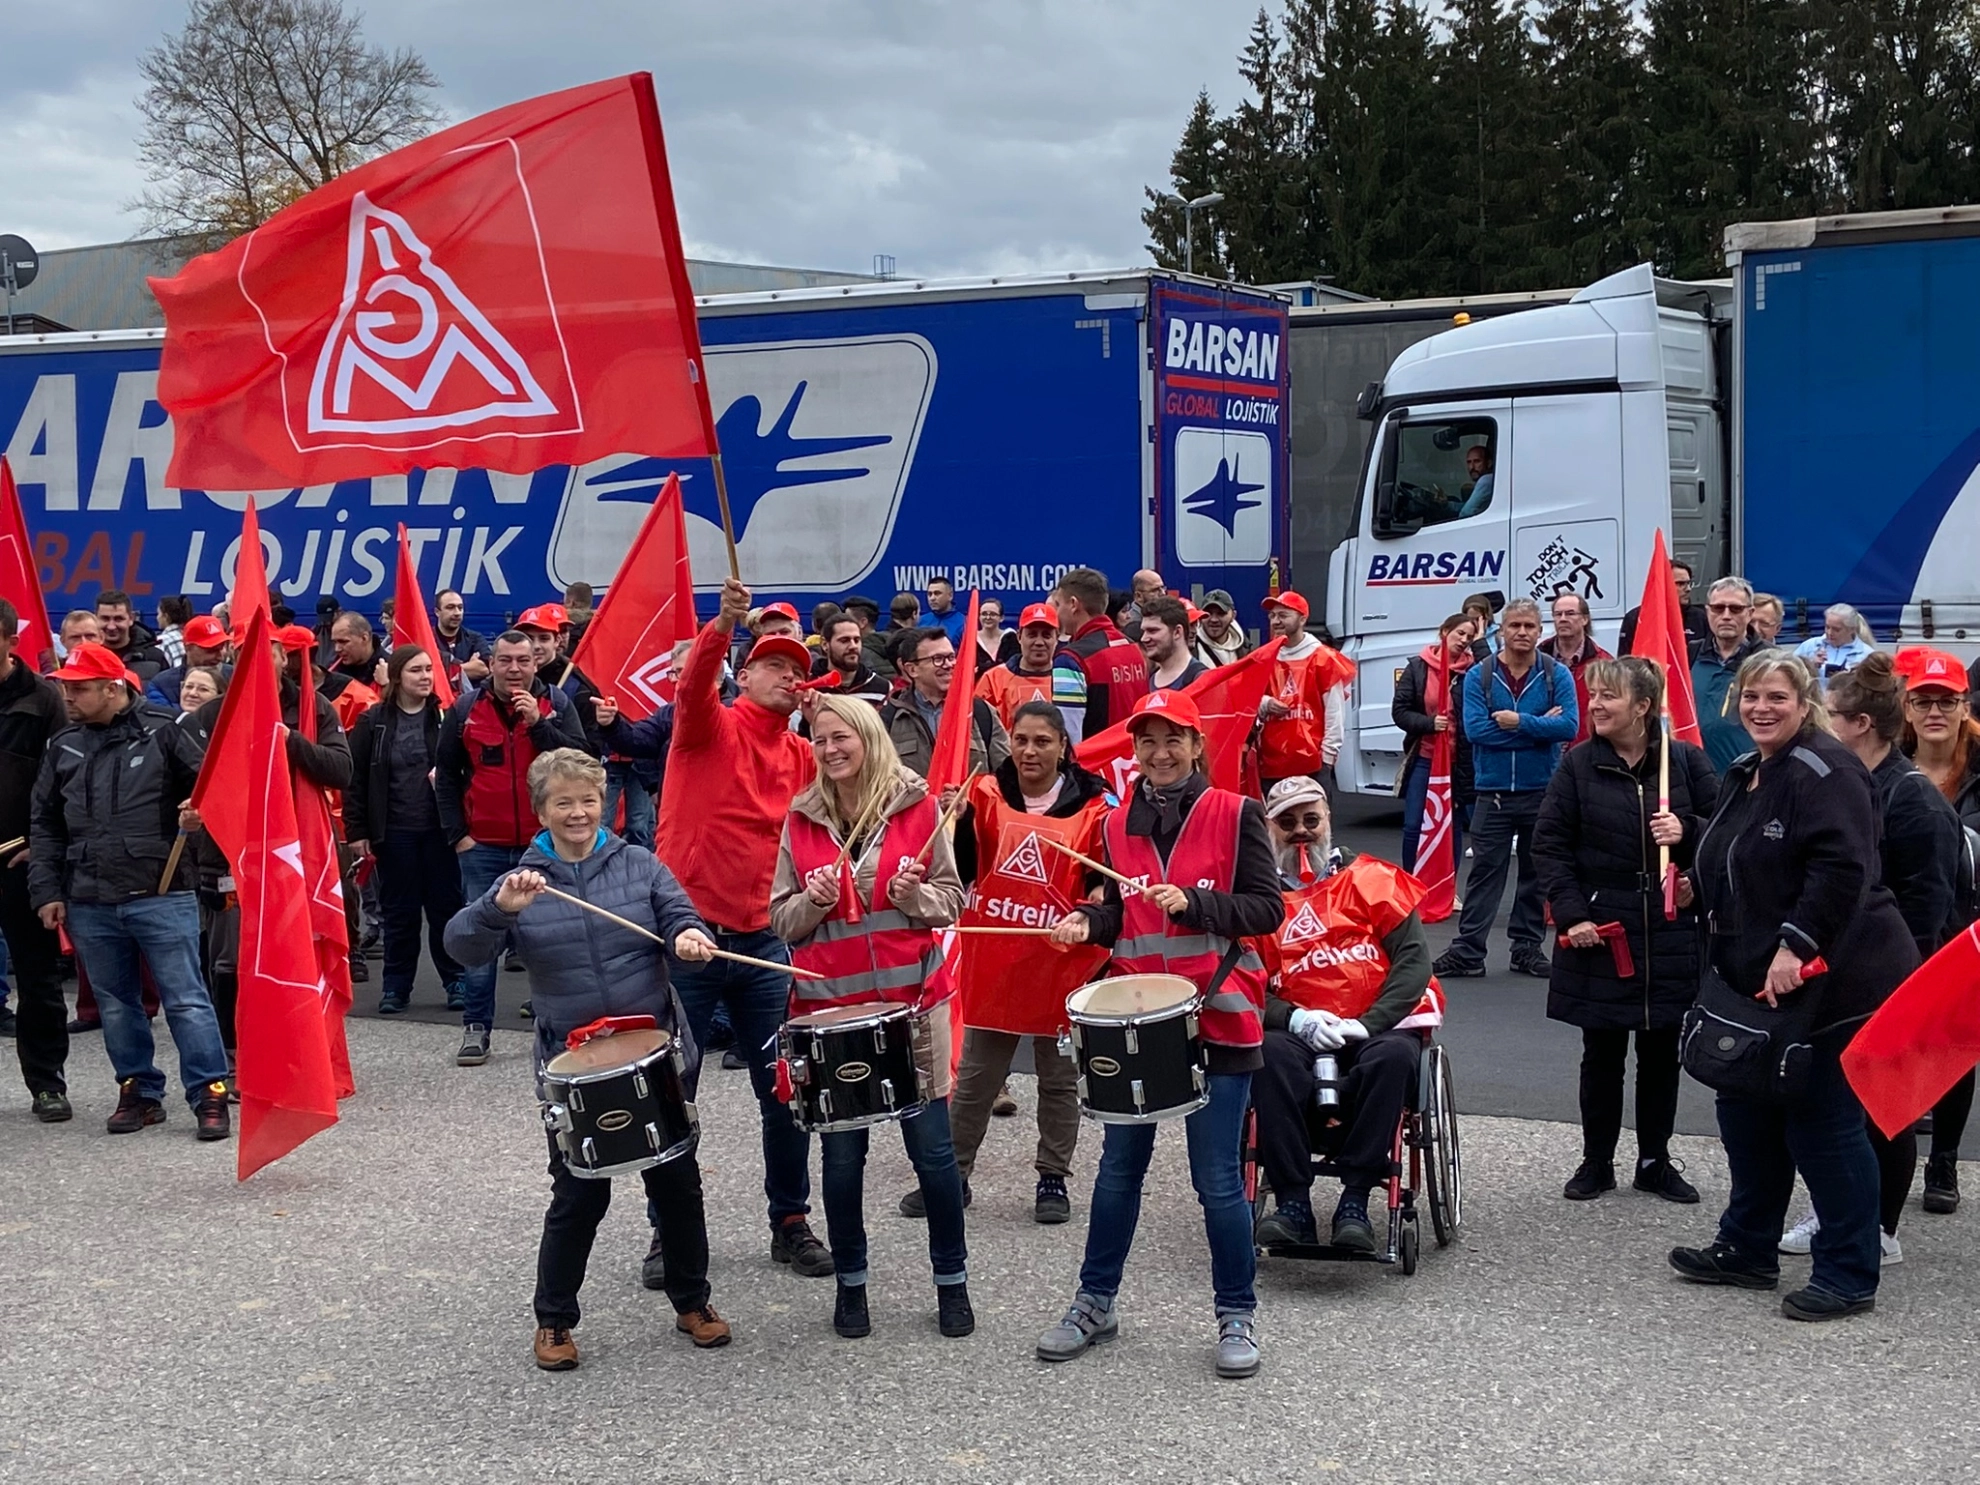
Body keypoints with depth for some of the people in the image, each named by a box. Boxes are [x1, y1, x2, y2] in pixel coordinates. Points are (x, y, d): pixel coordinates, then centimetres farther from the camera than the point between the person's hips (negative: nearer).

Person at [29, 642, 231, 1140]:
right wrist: (47, 890, 8)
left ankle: (209, 1094, 3)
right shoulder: (62, 747, 11)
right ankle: (139, 1091, 24)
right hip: (89, 904, 5)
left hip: (161, 896, -5)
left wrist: (200, 811, -18)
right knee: (115, 1006, 12)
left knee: (186, 1000, -2)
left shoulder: (163, 734, -2)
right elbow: (44, 824, 15)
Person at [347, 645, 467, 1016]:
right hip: (394, 831, 0)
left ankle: (457, 979, 17)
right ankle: (396, 985, 16)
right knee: (399, 911, 7)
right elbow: (355, 778, 2)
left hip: (439, 828, 0)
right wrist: (356, 830, -2)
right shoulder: (374, 722, 1)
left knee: (446, 905, 6)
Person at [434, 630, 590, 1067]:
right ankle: (476, 1029, 9)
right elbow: (446, 775, 8)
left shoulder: (556, 704, 1)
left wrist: (538, 723, -18)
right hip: (483, 847, 0)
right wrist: (457, 834, 1)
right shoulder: (465, 709, 3)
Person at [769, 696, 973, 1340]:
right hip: (831, 1004, 1)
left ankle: (952, 1282, 17)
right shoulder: (801, 819, 4)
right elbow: (782, 921, 7)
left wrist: (914, 893, -15)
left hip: (910, 999, -1)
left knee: (932, 1147, 1)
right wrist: (813, 900, -13)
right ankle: (850, 1284, 22)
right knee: (842, 1152, 6)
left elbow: (952, 901, 5)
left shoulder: (917, 807, 0)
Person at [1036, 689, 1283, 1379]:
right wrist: (1088, 922, -3)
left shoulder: (1235, 814, -5)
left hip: (1216, 1018, -4)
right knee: (1119, 1168, 13)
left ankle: (1237, 1315, 15)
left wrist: (1193, 904, -21)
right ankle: (1096, 1302, 27)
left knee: (1217, 1179, -1)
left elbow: (1267, 907, -9)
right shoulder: (1118, 824, 9)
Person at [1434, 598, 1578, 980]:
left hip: (1542, 791, 1)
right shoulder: (1479, 675, -1)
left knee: (1537, 873, 9)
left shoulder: (1557, 675, -1)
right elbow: (1475, 729, -14)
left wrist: (1519, 722, -18)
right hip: (1493, 792, -1)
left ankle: (1528, 947, 20)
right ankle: (1467, 951, 3)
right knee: (1485, 872, 0)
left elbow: (1569, 726, -12)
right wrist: (1540, 726, -13)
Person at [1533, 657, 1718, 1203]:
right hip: (1599, 928, -1)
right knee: (1602, 1053, 7)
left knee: (1661, 1052, 10)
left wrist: (1687, 832, -16)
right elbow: (1549, 844, -1)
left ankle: (1655, 1162, 24)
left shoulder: (1686, 761, 0)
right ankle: (1596, 1162, 20)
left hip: (1670, 931, 1)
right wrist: (1571, 914, -10)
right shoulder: (1578, 765, -1)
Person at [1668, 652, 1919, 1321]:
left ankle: (1848, 1276, 7)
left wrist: (1794, 946, -27)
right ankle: (1747, 1248, 30)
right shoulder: (1741, 776, 14)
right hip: (1754, 980, 10)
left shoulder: (1825, 771, -15)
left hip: (1827, 982, -10)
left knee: (1824, 1122, -4)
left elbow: (1841, 869, -26)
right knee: (1747, 1113, 16)